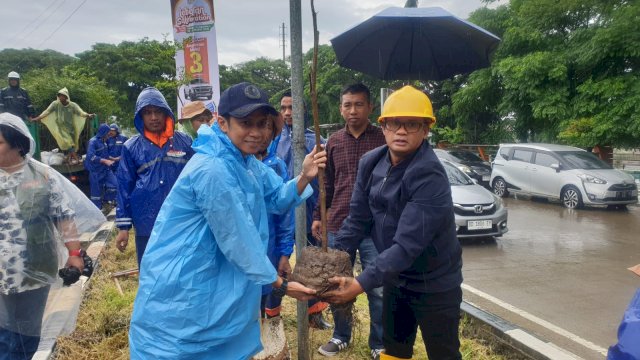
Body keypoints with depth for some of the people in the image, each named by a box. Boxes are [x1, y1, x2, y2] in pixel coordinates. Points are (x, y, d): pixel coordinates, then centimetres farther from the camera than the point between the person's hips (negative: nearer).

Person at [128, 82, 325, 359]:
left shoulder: (246, 161, 5)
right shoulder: (212, 170, -26)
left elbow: (278, 200, 9)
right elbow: (237, 240, -22)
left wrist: (304, 177, -11)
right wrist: (281, 285, -11)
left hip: (218, 285, 9)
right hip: (180, 294, -9)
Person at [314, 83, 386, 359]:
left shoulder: (383, 139, -3)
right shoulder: (333, 142, 7)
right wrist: (318, 216, 10)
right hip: (337, 226, 4)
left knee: (378, 290, 5)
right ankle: (341, 336, 32)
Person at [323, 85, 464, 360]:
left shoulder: (430, 177, -29)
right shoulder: (370, 163, -6)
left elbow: (408, 245, -32)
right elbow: (358, 218, -1)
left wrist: (361, 284, -36)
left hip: (433, 284, -6)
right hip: (395, 278, 6)